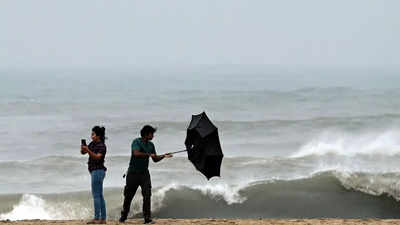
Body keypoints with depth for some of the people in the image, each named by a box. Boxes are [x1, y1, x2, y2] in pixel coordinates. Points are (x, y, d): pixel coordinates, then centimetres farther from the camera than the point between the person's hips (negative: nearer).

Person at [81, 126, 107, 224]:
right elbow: (83, 152, 11)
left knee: (96, 195, -10)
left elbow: (97, 157, -25)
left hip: (98, 171, -9)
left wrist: (88, 150, -36)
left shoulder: (102, 146, -12)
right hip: (95, 171, 9)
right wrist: (83, 148, -11)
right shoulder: (93, 144, 13)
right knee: (100, 195, 8)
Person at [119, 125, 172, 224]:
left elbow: (155, 159, 13)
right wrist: (149, 154, -21)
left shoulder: (151, 145, 9)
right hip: (133, 172, -4)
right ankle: (123, 216, 24)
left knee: (147, 195, -10)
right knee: (128, 195, 6)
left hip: (144, 173, 4)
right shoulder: (136, 142, -10)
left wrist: (163, 156, -4)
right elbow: (136, 153, -27)